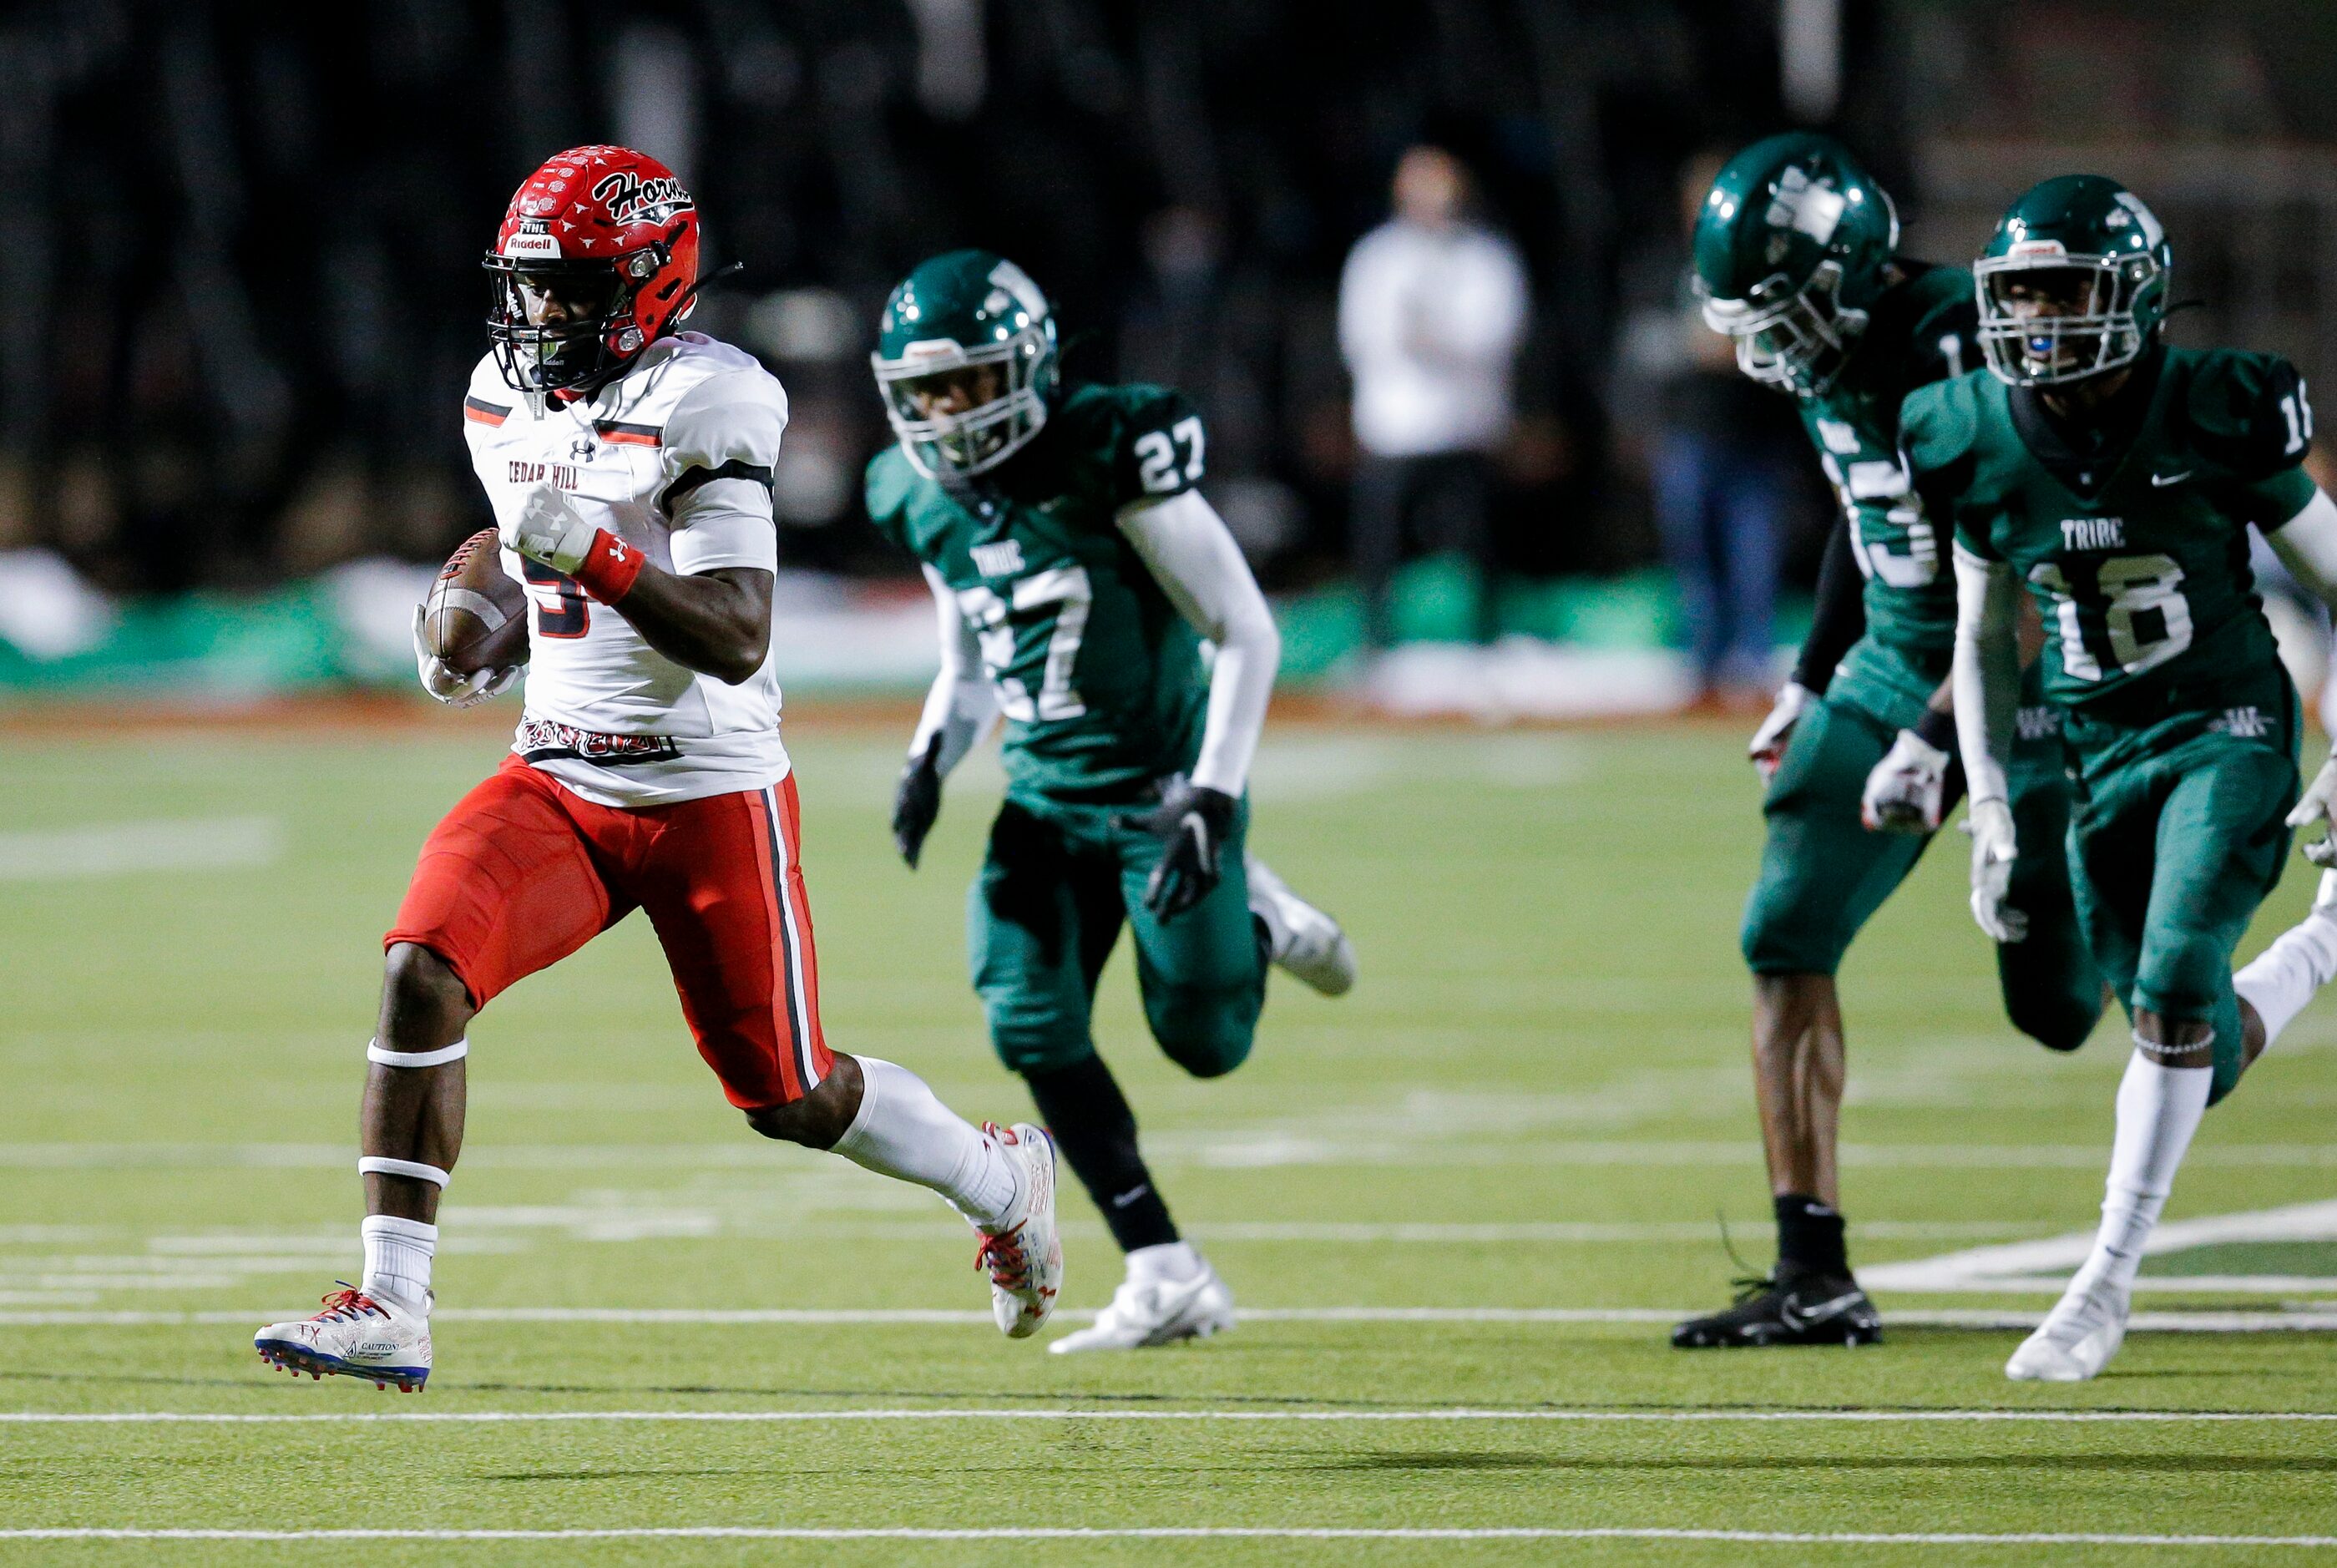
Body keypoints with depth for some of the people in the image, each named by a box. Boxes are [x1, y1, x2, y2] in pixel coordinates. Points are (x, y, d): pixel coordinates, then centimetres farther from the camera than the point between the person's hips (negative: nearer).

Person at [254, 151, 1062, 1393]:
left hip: (710, 798, -6)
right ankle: (390, 1313, -19)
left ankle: (1002, 1181, 37)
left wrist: (596, 556, -35)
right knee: (422, 970, -19)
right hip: (558, 780, 6)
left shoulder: (700, 405, -17)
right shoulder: (505, 400, 7)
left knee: (790, 1097, 6)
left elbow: (736, 641, -24)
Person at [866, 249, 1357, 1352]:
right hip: (1047, 797, 5)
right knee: (1032, 1022, -11)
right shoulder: (929, 504, 2)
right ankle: (1167, 1280, -2)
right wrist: (931, 760, -3)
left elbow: (1247, 631, -14)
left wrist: (1215, 795, -21)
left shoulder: (1110, 462, -18)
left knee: (1204, 1042, -5)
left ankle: (1252, 919, 31)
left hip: (1158, 785, -5)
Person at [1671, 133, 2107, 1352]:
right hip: (1895, 664, 7)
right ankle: (1814, 1279, -5)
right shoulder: (1833, 354, 1)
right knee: (1786, 939, -7)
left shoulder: (1966, 348, -26)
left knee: (2060, 1005, 0)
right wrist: (1812, 679, 22)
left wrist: (1937, 737, -30)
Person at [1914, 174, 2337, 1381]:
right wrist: (1990, 804, 2)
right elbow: (1981, 640, 9)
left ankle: (2108, 1281, -11)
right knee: (2205, 1059, 5)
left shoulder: (2214, 418, -14)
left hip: (2227, 736, -4)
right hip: (2098, 759, 4)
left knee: (2173, 995, -20)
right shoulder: (1981, 446, -4)